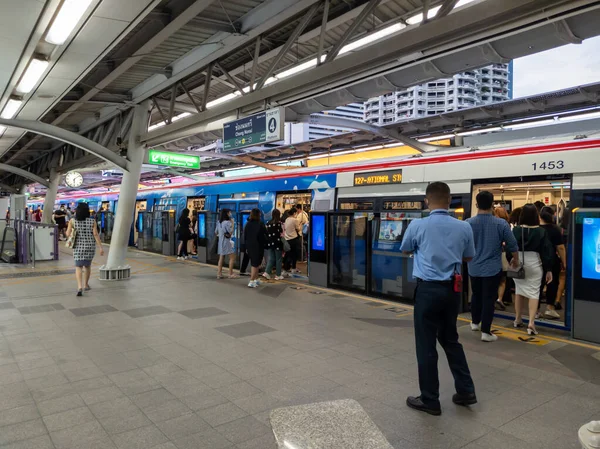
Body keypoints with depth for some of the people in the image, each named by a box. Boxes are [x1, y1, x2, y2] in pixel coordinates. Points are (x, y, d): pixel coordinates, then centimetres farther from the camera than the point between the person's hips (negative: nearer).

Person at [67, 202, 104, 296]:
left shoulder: (72, 221, -6)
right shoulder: (92, 221, -7)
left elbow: (68, 234, -8)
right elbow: (96, 234, -11)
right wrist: (101, 247, -9)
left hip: (78, 246, -1)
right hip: (90, 246, 1)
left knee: (78, 267, 2)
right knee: (88, 265, 20)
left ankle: (80, 287, -17)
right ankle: (86, 285, 30)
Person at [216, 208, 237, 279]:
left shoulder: (219, 222, 10)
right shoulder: (227, 222, -15)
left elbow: (216, 232, 16)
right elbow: (231, 232, -14)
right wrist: (232, 223, -9)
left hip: (220, 242, 8)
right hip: (227, 242, -8)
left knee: (221, 258, 10)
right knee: (232, 257, -1)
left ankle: (219, 273, 9)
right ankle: (231, 274, -2)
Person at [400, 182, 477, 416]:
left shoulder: (417, 225, -9)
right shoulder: (464, 227, 0)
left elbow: (406, 250, 9)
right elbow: (468, 257, 15)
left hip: (428, 288, -4)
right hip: (453, 289, 5)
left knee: (426, 344, 6)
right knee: (450, 339, 22)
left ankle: (430, 400, 16)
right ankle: (466, 390, 27)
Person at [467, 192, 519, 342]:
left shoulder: (468, 223, -11)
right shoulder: (501, 223, -11)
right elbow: (512, 244, -3)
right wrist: (515, 259, 16)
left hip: (474, 268, 2)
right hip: (492, 268, -2)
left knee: (476, 295, 21)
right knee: (489, 299, 4)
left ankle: (475, 322, 37)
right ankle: (486, 332, 8)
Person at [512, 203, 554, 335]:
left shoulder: (516, 230, -8)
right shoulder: (541, 231, -8)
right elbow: (546, 251, -5)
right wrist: (548, 270, 1)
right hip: (534, 264, -2)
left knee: (519, 290, 16)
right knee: (534, 292, 1)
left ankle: (518, 320, 26)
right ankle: (531, 323, -9)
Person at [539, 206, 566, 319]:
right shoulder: (555, 229, -9)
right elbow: (560, 248, -12)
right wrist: (564, 262, -4)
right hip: (551, 261, -3)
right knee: (552, 284, 11)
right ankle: (550, 308, 9)